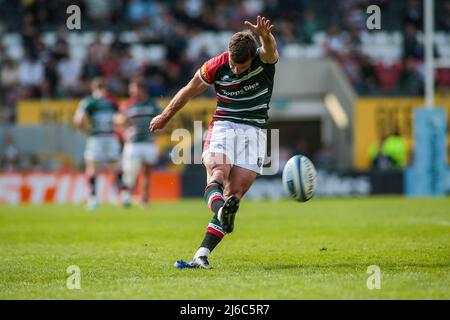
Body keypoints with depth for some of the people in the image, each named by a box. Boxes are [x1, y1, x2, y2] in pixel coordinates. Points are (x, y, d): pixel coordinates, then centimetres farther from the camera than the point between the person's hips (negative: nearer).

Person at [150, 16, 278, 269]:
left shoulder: (263, 60, -9)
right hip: (223, 128, 1)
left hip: (254, 133, -1)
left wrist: (265, 37, -59)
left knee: (234, 195, -11)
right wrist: (166, 116, 22)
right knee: (217, 176, -31)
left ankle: (202, 255, -14)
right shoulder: (216, 67, -6)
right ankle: (222, 212, -60)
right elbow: (189, 91, 10)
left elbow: (270, 51, -35)